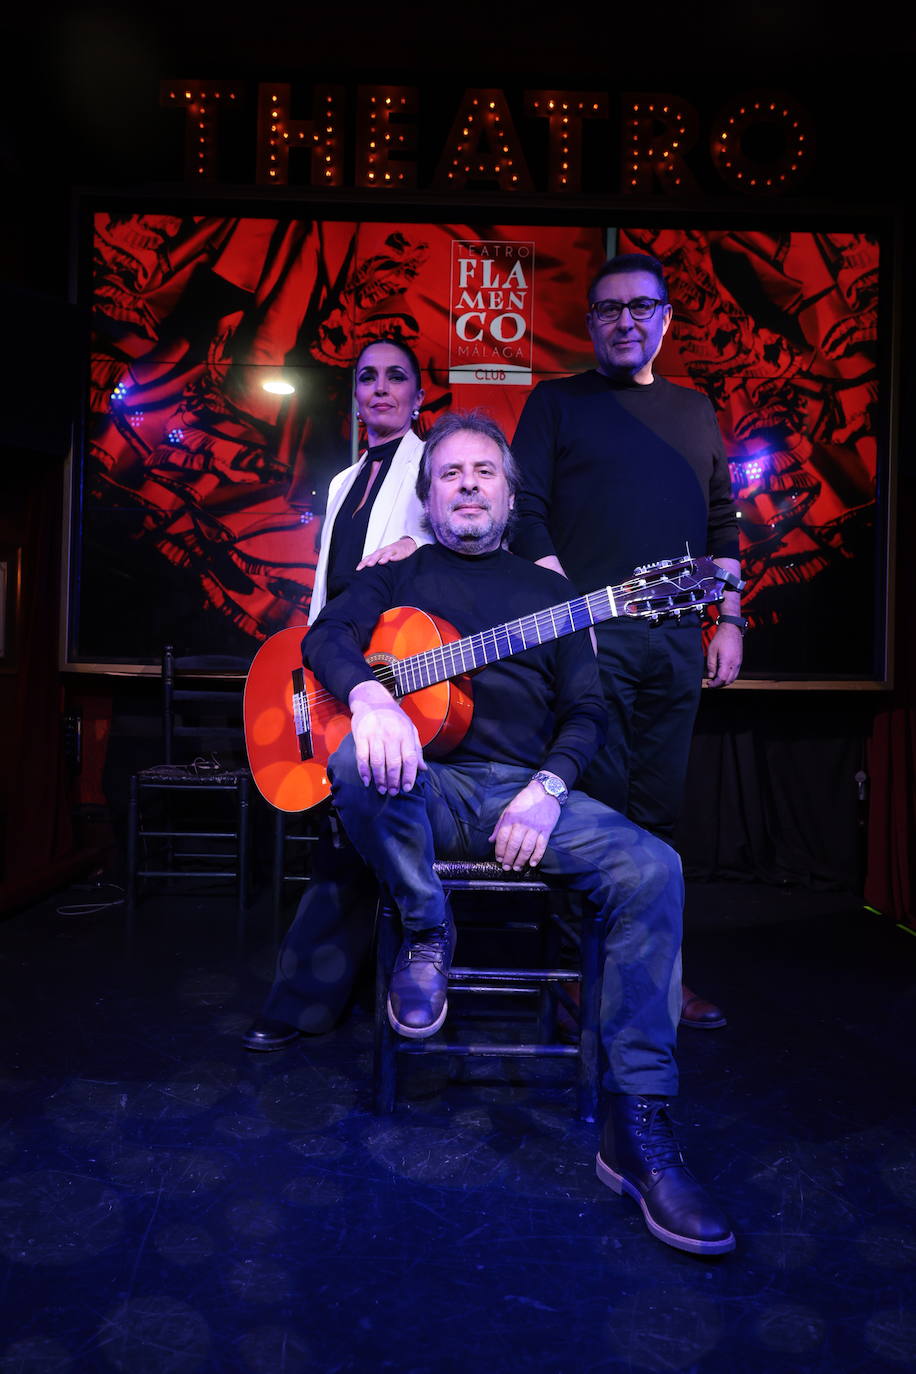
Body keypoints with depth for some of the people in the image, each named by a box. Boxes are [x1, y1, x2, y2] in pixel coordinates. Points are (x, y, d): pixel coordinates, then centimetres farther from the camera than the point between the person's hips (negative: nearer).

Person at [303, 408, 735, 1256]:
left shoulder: (547, 591, 20)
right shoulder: (397, 578, 17)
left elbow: (586, 710, 11)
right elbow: (326, 634, -4)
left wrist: (548, 788, -10)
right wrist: (369, 694, -29)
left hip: (530, 790, 2)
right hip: (426, 787, -1)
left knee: (651, 870, -25)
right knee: (359, 766, -36)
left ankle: (639, 1128, -18)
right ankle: (427, 935, -9)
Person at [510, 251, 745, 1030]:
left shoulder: (695, 412, 20)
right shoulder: (557, 402, 8)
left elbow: (721, 525, 19)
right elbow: (526, 512, -2)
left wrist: (729, 620, 9)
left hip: (676, 642, 4)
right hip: (587, 634, -4)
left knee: (658, 810, 8)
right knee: (596, 805, -5)